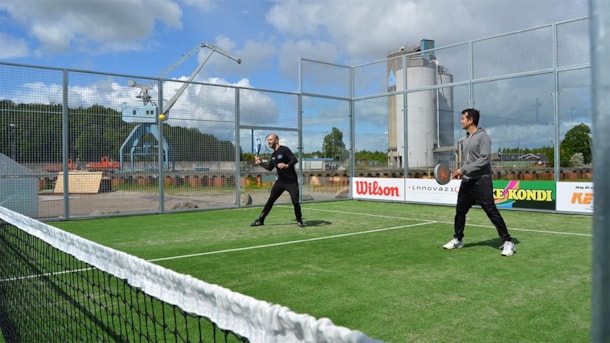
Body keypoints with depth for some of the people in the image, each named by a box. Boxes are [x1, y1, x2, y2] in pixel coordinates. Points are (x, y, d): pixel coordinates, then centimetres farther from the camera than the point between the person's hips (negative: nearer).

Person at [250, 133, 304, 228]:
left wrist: (287, 165, -42)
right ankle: (260, 220, 11)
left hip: (291, 181, -7)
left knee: (295, 201, -10)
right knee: (270, 200, 4)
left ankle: (299, 221, 13)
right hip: (280, 181, 7)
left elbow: (295, 159, -25)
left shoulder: (284, 150, -12)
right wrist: (260, 163, 17)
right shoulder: (273, 155, 11)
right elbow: (269, 168, 24)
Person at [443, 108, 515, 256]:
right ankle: (457, 239, 25)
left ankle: (507, 242, -1)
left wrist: (463, 169, -20)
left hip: (481, 181, -8)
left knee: (492, 211, -9)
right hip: (467, 181, 8)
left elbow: (484, 159, -19)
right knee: (460, 210, 11)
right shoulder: (466, 139, 16)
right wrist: (460, 171, 6)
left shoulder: (483, 136, -9)